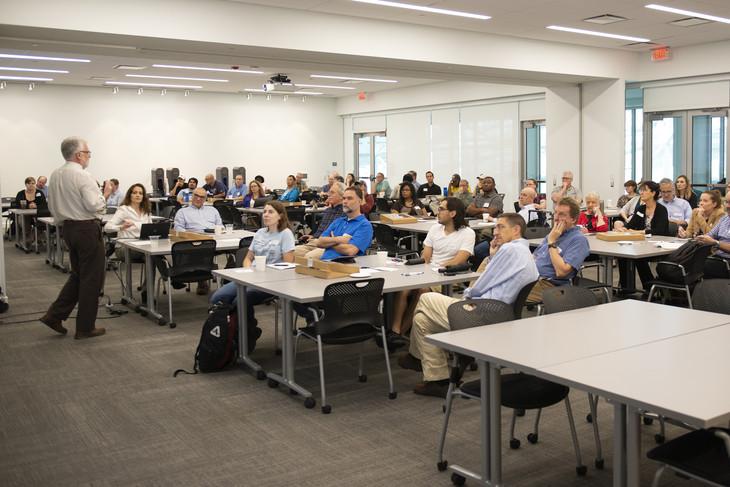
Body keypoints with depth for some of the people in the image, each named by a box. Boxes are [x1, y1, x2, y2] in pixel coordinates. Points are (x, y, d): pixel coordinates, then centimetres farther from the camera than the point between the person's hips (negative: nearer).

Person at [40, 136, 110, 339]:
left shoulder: (55, 176, 8)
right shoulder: (83, 176, -17)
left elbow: (52, 206, 15)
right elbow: (94, 205, -22)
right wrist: (105, 194, -6)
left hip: (68, 228, 8)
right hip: (87, 229, -8)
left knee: (78, 275, 20)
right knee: (91, 278, 2)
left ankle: (55, 315, 14)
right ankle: (85, 327, 8)